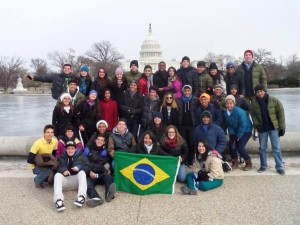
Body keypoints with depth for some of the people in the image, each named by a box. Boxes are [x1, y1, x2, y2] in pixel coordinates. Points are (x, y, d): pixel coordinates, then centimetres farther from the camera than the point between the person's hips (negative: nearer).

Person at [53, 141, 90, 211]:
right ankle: (58, 199, -49)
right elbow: (58, 168, 2)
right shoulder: (62, 157, 19)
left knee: (82, 172, -29)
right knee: (57, 175, -27)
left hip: (77, 180, -1)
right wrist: (63, 171, -21)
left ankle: (81, 196, -48)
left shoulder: (81, 156, 17)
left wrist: (79, 167, -18)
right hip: (65, 180, 1)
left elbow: (88, 167, 3)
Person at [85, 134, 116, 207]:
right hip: (91, 175, 0)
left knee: (108, 176, -34)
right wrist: (89, 171, -7)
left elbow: (110, 162, 19)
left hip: (103, 174, 1)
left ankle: (109, 194, -63)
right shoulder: (89, 150, 19)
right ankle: (96, 198, -61)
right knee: (87, 183, -33)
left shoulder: (106, 151, 21)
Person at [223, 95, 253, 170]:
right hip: (235, 131, 6)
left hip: (246, 131, -6)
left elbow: (243, 125, -24)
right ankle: (235, 163, 12)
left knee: (240, 147, -15)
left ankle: (249, 163, 8)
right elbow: (228, 125, 0)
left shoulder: (239, 112, -27)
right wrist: (231, 134, -10)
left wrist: (238, 136, -19)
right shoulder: (225, 112, -8)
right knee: (231, 144, -6)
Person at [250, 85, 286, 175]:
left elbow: (281, 114, -8)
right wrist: (257, 125, -10)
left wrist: (282, 127, -9)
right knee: (262, 148, 11)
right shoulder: (253, 103, -4)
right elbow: (253, 115, 4)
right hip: (262, 129, 3)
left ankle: (279, 167, 10)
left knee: (276, 148, 0)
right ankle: (263, 166, 25)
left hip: (274, 128, -3)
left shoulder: (274, 101, -11)